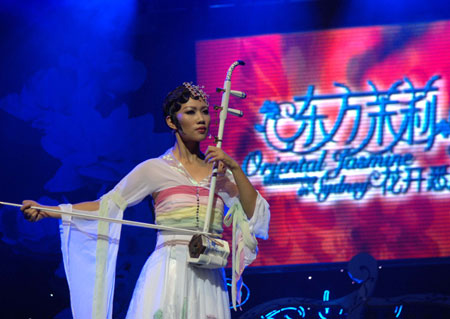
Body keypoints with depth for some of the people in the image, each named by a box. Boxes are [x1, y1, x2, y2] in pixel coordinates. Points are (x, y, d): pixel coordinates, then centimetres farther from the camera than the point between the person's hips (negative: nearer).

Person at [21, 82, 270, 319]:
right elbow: (107, 205, 9)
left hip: (209, 280, 3)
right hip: (168, 275, -3)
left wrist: (235, 168, -7)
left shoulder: (220, 171, 12)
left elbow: (256, 216, 4)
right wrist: (45, 211, 3)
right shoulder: (156, 169, 5)